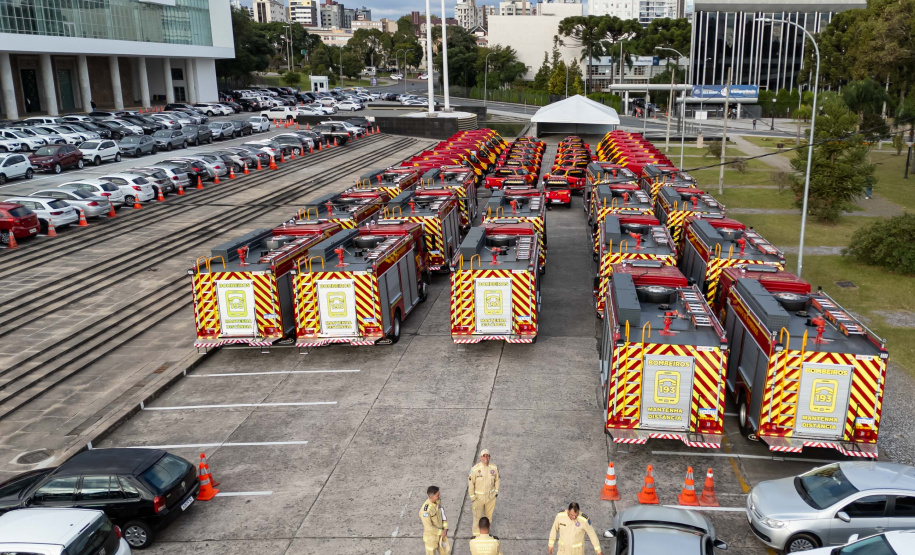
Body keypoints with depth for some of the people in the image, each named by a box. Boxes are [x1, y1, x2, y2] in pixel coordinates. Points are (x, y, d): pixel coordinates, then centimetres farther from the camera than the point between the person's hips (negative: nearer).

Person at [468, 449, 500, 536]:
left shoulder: (494, 468, -10)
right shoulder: (475, 469, -20)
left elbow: (497, 480, 7)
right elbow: (471, 483, -13)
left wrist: (496, 492, 6)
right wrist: (472, 497, -11)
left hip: (491, 497, 3)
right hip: (478, 497, -3)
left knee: (489, 515, 18)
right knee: (477, 517, 3)